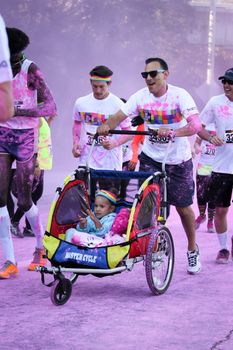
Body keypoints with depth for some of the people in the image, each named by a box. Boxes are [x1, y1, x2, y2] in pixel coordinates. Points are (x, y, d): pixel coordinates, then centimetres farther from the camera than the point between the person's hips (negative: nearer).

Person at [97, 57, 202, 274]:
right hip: (150, 157, 2)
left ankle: (192, 250, 27)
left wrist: (172, 132, -47)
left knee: (183, 208, 7)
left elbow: (196, 125, -30)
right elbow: (119, 117, -14)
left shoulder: (179, 95, -17)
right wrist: (106, 125, -36)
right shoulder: (141, 97, -7)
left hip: (178, 160, -2)